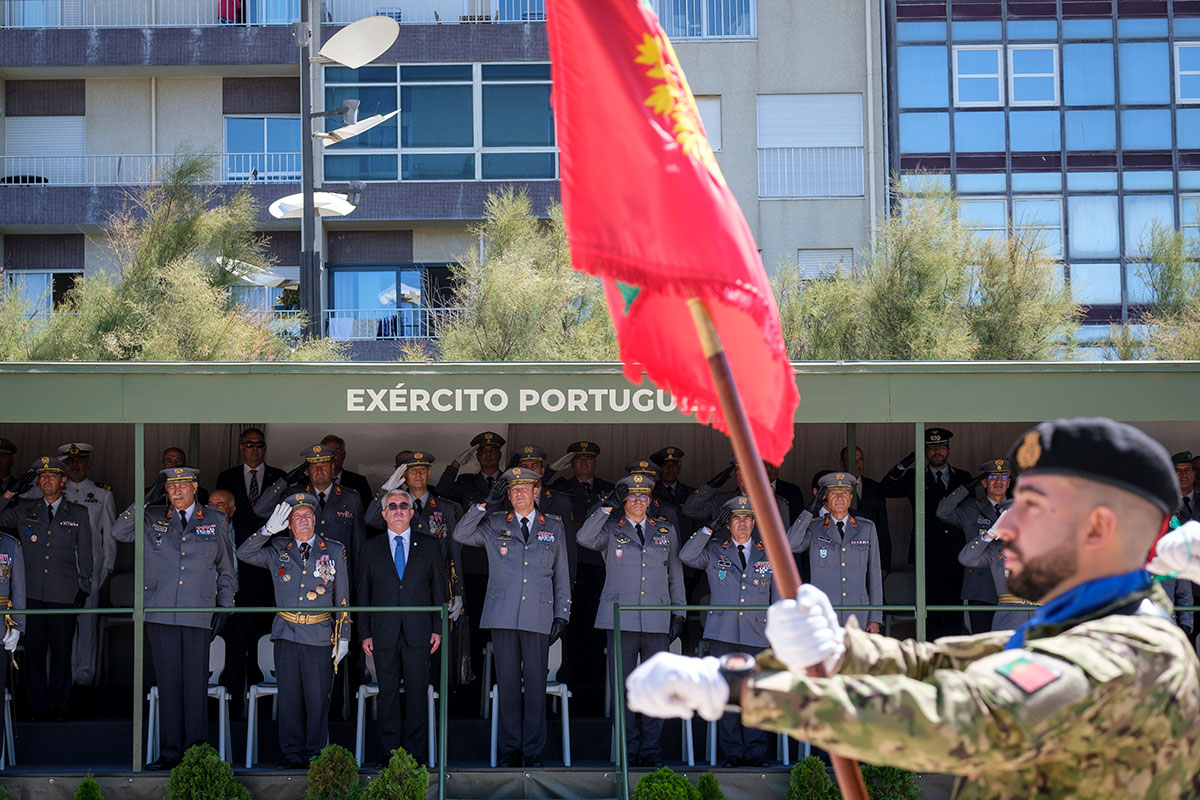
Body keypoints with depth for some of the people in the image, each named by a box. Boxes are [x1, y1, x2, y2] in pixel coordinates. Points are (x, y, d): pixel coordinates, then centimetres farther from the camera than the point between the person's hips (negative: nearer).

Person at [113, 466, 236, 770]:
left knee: (196, 684, -1)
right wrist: (139, 505, -12)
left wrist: (223, 608, 8)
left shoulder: (216, 521, 11)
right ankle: (171, 750, 10)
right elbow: (119, 533, -1)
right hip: (160, 614, 1)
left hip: (199, 616, -1)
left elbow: (226, 570, 15)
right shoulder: (153, 518, 11)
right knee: (168, 682, 3)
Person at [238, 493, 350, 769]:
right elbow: (243, 554, 4)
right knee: (289, 696, 5)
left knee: (317, 698, 1)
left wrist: (343, 637, 3)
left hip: (320, 635, -1)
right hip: (286, 633, 1)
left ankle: (314, 754, 11)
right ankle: (292, 754, 14)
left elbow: (342, 598, 8)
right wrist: (268, 529, -6)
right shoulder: (278, 551, 11)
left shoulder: (334, 551, 7)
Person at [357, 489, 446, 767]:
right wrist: (365, 633, 2)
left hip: (418, 633, -1)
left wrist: (438, 628, 1)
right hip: (384, 633, 1)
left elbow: (439, 589, 7)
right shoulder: (371, 548, 9)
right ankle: (390, 750, 12)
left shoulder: (430, 546, 8)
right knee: (387, 693, 4)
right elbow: (364, 592, 8)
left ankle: (416, 752, 9)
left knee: (417, 692, 2)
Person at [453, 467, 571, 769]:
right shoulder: (494, 524, 11)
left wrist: (562, 615, 7)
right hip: (503, 616, 0)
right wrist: (486, 505, -1)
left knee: (536, 684, 1)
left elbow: (561, 575, 13)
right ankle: (510, 749, 12)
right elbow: (460, 535, 3)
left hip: (538, 617, 0)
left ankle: (533, 752, 9)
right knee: (507, 683, 3)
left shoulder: (553, 527, 12)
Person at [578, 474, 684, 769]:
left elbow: (676, 576, 17)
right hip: (621, 620, -2)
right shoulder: (611, 529, 8)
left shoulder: (666, 532, 15)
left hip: (657, 621, 2)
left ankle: (651, 751, 10)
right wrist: (607, 506, -14)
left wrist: (678, 614, 11)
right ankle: (628, 750, 8)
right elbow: (584, 539, -13)